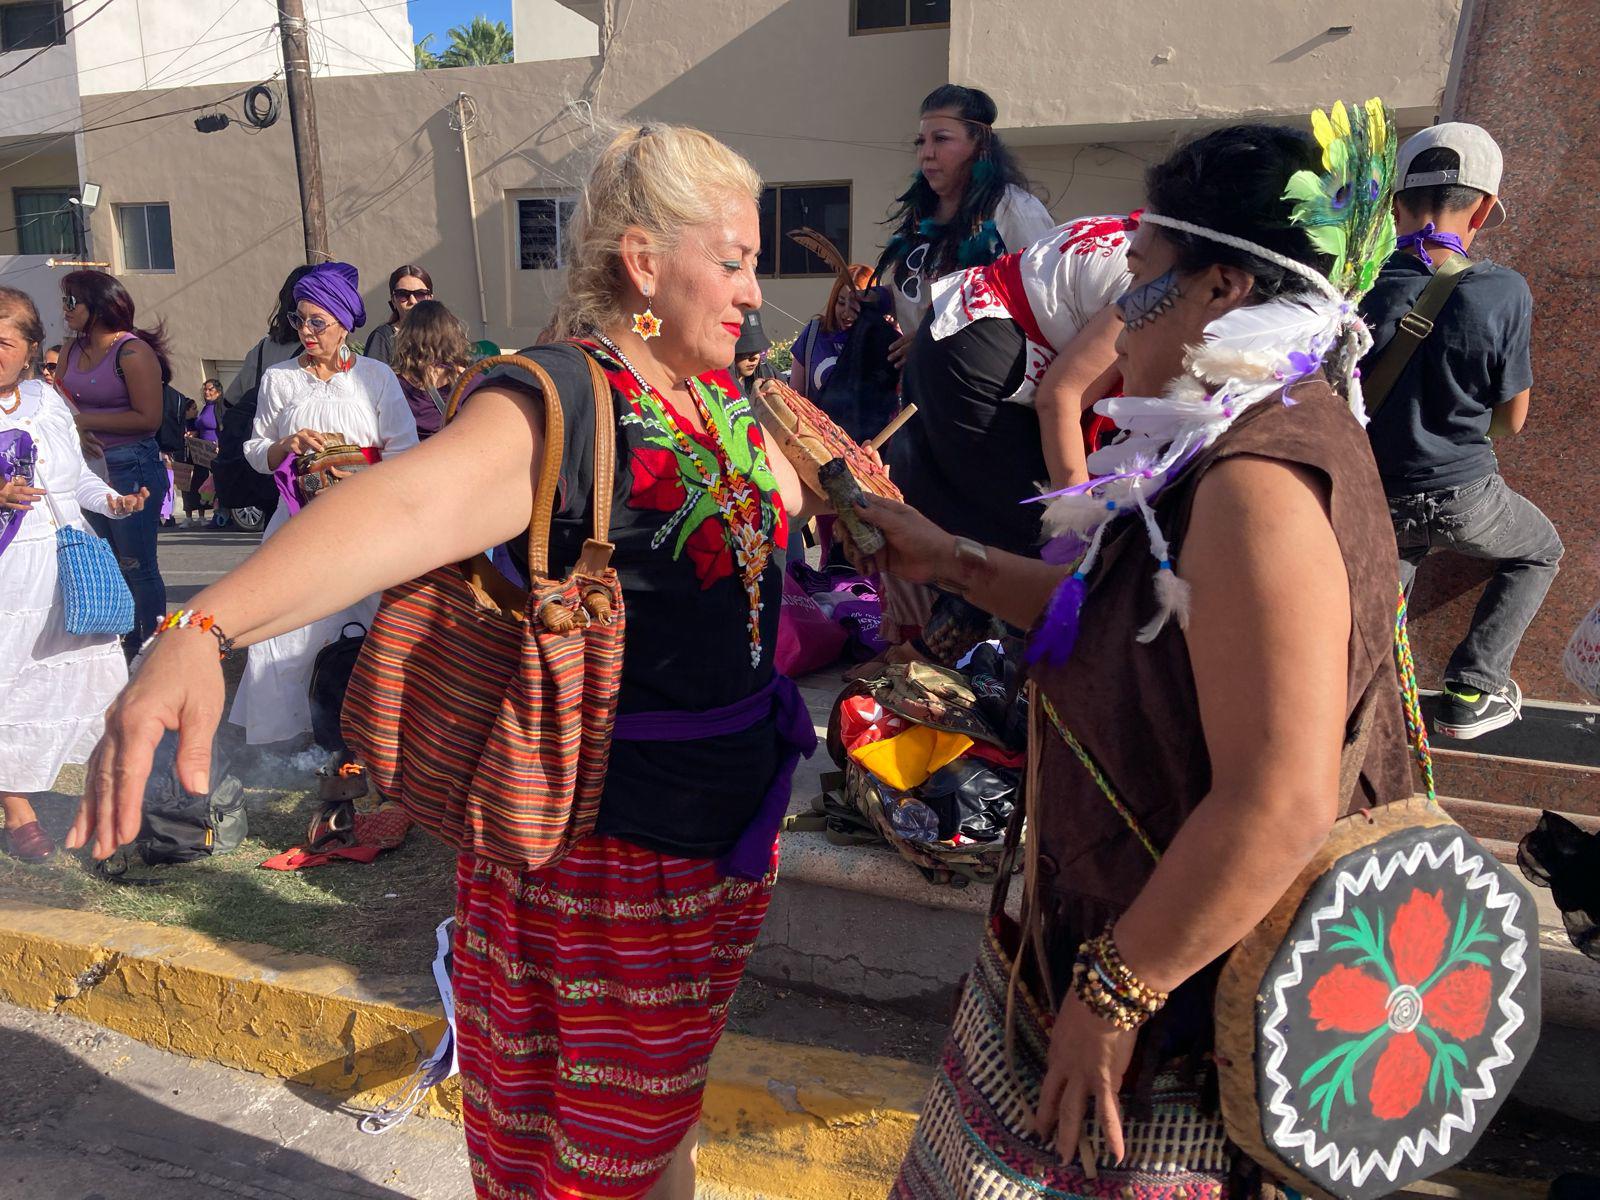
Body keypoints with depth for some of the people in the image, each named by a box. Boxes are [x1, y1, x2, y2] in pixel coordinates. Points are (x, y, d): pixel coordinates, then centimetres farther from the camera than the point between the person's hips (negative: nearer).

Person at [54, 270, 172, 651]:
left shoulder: (132, 351, -12)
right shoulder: (73, 351, 11)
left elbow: (148, 418, -18)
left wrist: (85, 420, -14)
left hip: (131, 466, -8)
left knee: (137, 566, -2)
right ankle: (130, 646, 26)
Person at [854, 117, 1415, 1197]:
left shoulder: (1260, 482, -27)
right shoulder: (1266, 437, 7)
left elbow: (1282, 804, -32)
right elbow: (1116, 619, 14)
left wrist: (1115, 990, -22)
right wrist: (951, 560, 12)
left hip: (1192, 991, -9)